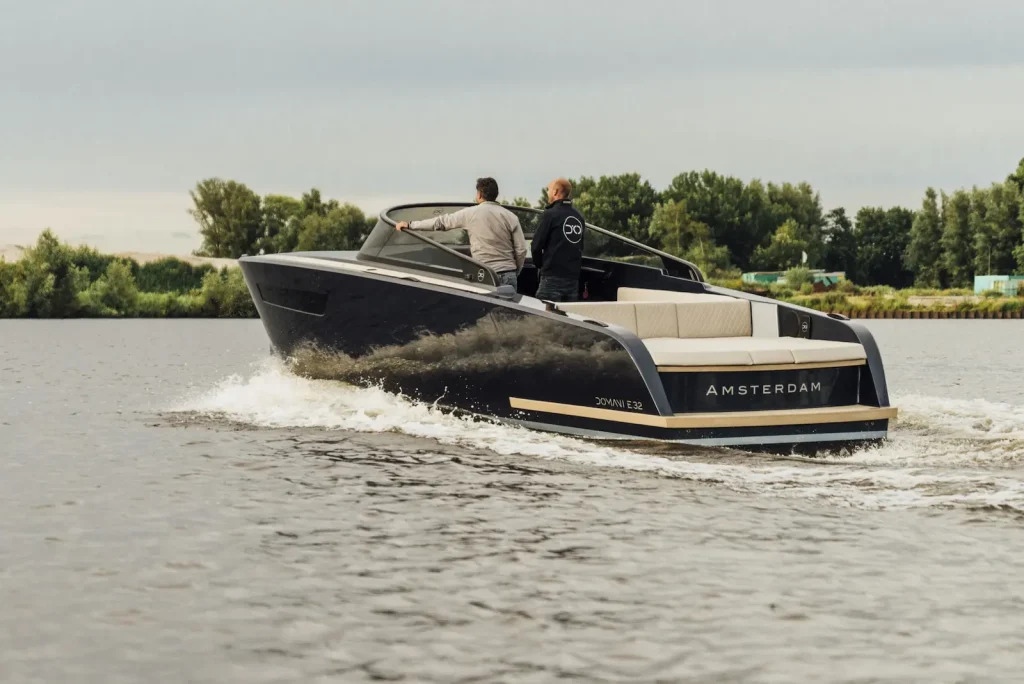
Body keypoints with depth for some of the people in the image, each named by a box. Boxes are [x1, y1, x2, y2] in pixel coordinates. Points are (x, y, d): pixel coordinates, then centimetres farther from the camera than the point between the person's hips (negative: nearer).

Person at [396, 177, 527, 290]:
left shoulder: (470, 213, 0)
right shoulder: (511, 217, 4)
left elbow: (440, 222, 6)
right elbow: (521, 250, 2)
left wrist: (410, 224, 15)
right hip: (508, 274, 2)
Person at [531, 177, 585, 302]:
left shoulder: (551, 214, -8)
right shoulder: (579, 217, 12)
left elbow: (536, 246, -8)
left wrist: (540, 265, 8)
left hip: (552, 277, -7)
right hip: (573, 278, 7)